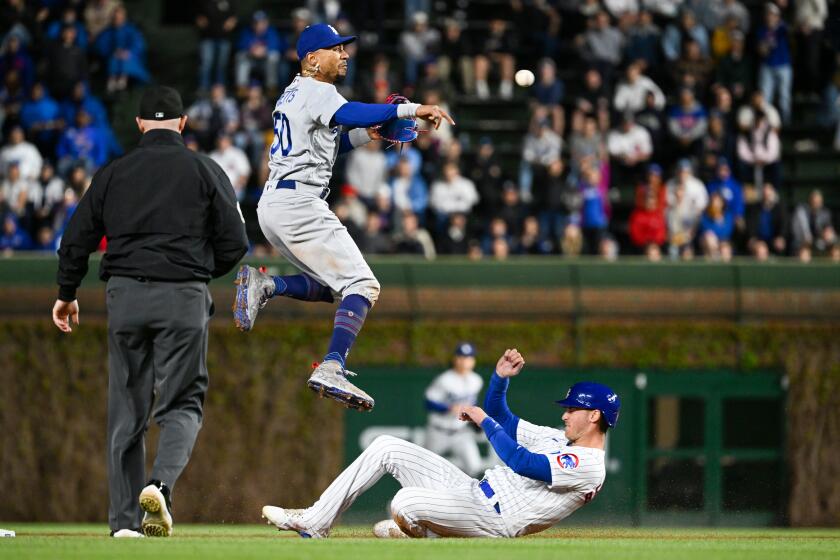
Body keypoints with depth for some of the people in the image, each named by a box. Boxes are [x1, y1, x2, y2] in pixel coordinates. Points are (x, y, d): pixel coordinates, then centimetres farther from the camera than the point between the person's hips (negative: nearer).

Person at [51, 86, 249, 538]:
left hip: (125, 297, 2)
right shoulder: (205, 171, 2)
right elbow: (234, 243, -1)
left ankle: (124, 520, 7)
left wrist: (67, 293, 24)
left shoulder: (114, 173, 8)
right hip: (183, 298, -2)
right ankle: (161, 483, -24)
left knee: (126, 410, 8)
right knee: (181, 403, 4)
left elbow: (76, 240, 9)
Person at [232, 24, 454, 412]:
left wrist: (366, 135, 15)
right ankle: (331, 370, -31)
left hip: (272, 206, 10)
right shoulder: (315, 90, -6)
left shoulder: (292, 95, 23)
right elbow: (348, 114, -27)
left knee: (333, 285, 18)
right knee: (362, 285, -14)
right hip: (298, 203, -10)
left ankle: (264, 286, 3)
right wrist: (410, 109, -30)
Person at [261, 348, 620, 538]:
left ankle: (420, 533, 3)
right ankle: (316, 522, 5)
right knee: (385, 447, 4)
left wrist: (483, 420, -16)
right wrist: (501, 377, 6)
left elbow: (519, 461, -27)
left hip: (493, 520, -10)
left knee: (405, 503, -35)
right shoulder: (559, 440, 17)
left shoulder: (588, 466, -16)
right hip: (473, 493, 10)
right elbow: (502, 419, 24)